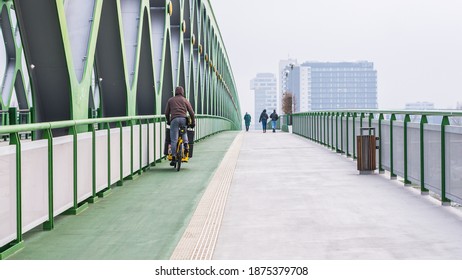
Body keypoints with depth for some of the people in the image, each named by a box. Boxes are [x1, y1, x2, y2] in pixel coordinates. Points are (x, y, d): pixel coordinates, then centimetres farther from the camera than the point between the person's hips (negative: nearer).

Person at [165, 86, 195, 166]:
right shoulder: (185, 100, 19)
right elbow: (191, 112, 13)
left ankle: (173, 158, -6)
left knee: (173, 140, -2)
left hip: (174, 119, -1)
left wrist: (168, 121, 35)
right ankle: (186, 144, 5)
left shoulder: (170, 100, 21)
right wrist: (193, 122, 21)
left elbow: (167, 113, 21)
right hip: (183, 119, 1)